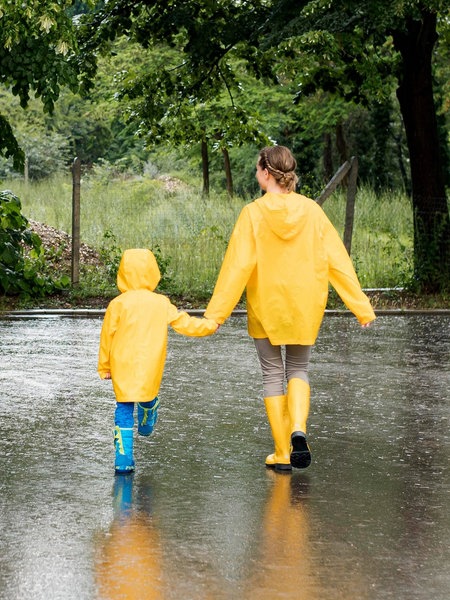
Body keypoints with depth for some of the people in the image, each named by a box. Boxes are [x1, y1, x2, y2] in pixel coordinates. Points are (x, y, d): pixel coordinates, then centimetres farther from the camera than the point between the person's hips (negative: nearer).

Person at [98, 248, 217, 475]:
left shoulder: (118, 304, -6)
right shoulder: (162, 304, 0)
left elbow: (107, 337, -2)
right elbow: (186, 324, 8)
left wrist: (104, 367, 9)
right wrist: (210, 325, 26)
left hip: (123, 369, -2)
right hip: (151, 369, 2)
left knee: (124, 409, 2)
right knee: (148, 398, 27)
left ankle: (123, 460, -2)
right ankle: (146, 426, 56)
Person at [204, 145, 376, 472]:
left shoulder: (253, 214, -12)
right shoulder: (311, 211, -5)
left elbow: (237, 266, -14)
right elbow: (338, 261, -4)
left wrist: (215, 313, -9)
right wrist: (361, 306, 1)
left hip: (266, 308, -2)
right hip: (305, 308, 2)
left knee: (273, 374, 10)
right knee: (298, 369, 19)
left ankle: (282, 453, 11)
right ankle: (298, 428, -8)